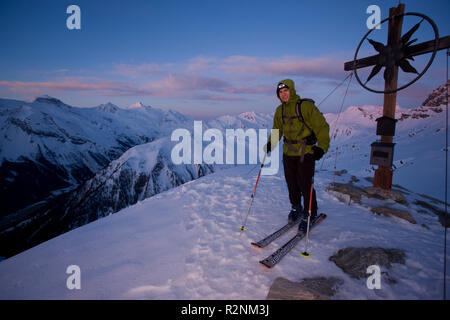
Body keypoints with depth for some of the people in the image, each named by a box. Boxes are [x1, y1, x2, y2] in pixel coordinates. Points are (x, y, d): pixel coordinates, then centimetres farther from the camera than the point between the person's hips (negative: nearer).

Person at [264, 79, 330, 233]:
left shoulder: (306, 106, -11)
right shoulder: (280, 110, 8)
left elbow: (322, 127, -10)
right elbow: (277, 130, 21)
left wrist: (322, 146, -21)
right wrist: (271, 143, 5)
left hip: (306, 152, -5)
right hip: (288, 153, 5)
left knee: (305, 185, -5)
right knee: (291, 183, 12)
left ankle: (309, 215, 12)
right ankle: (296, 208, 35)